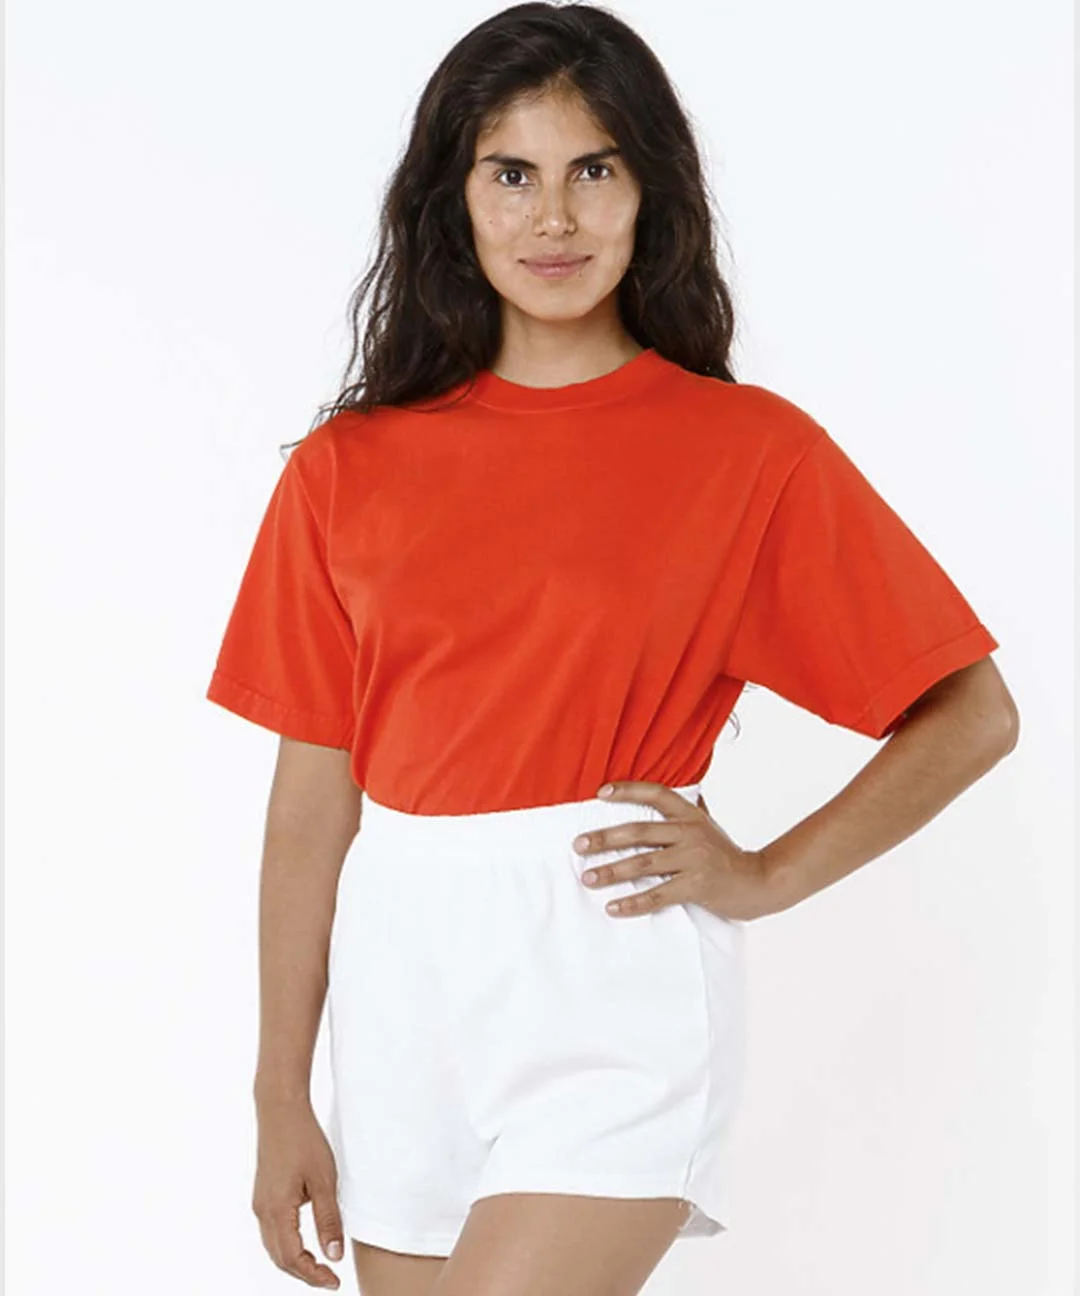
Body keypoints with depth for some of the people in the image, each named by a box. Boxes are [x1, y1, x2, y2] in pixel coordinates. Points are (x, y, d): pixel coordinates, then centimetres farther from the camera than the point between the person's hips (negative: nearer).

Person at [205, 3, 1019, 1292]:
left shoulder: (750, 450, -2)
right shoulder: (350, 468, 5)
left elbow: (970, 715, 3)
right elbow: (313, 797, 6)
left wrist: (763, 876, -6)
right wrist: (281, 1100, 7)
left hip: (614, 962, -3)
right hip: (401, 978, 4)